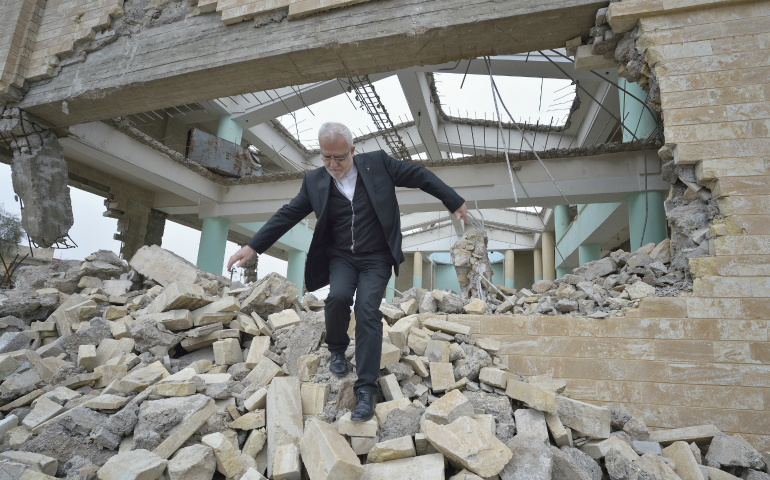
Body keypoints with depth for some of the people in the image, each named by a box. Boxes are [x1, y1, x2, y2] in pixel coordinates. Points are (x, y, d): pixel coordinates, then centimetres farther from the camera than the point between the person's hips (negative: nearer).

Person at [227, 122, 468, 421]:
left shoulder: (378, 163, -5)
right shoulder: (314, 181, 0)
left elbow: (420, 176, 0)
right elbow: (288, 214, 4)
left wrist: (454, 202, 0)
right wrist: (253, 246, 1)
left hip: (376, 258, -1)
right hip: (341, 256, 2)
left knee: (367, 310, -18)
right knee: (338, 296, -25)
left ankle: (365, 390, -8)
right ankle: (337, 349, 7)